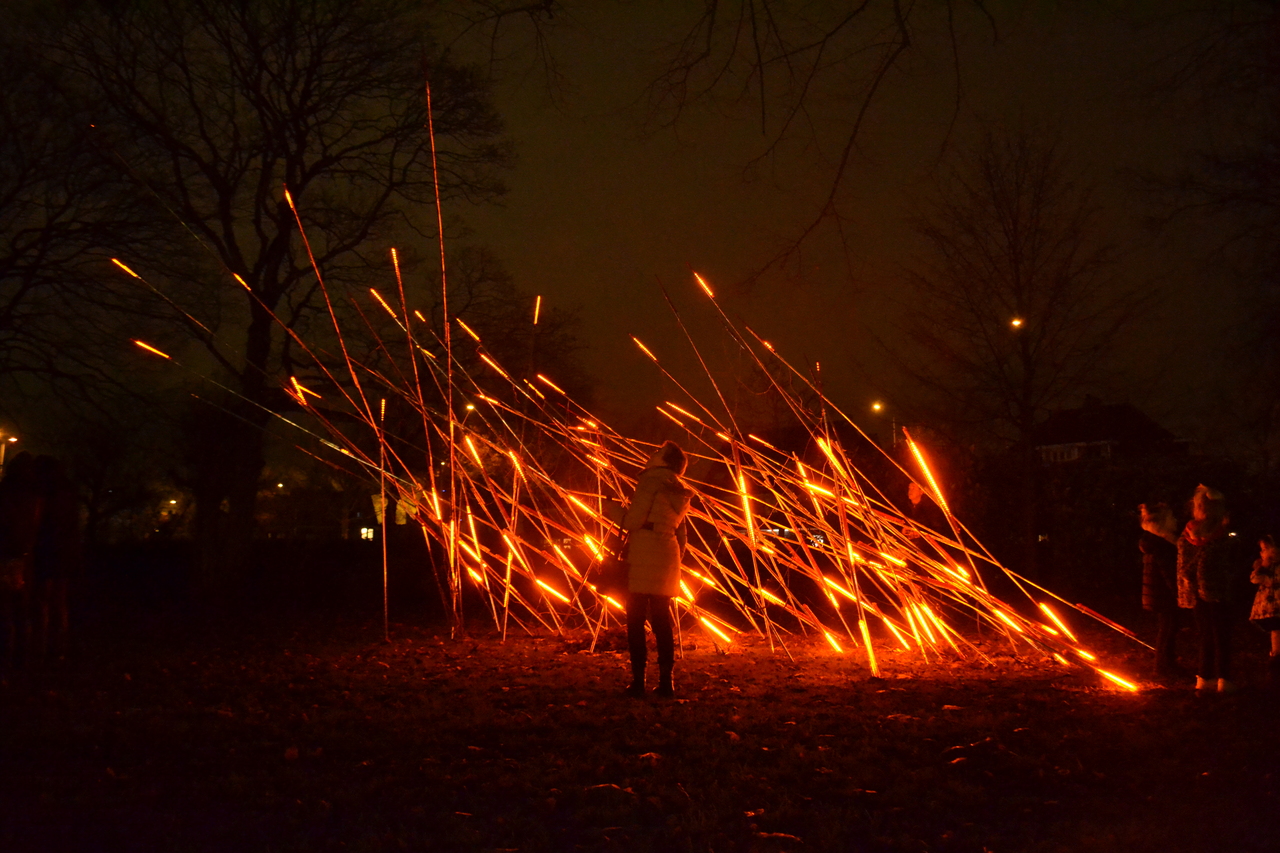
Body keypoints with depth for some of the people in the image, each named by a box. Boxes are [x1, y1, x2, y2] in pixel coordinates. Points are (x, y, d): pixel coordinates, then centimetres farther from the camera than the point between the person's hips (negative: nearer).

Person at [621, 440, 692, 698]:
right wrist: (676, 561, 21)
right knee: (661, 619, 10)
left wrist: (624, 519, 9)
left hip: (644, 553, -7)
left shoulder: (653, 478, -6)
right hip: (668, 555, 7)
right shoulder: (679, 491, 17)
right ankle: (666, 682, 8)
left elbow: (634, 519, -12)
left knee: (636, 619, -3)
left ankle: (638, 680, -6)